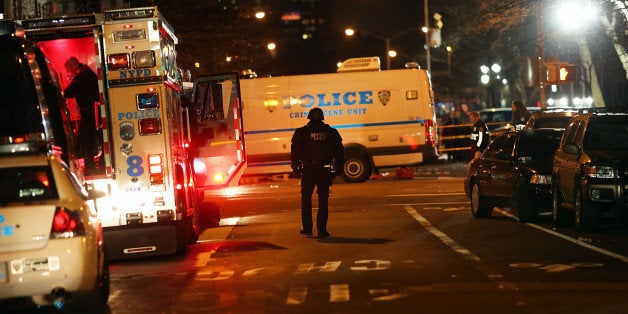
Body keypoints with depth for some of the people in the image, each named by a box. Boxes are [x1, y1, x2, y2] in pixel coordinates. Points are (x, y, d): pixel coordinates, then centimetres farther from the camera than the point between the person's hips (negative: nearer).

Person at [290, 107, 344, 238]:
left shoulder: (301, 132, 0)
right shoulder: (331, 132, 5)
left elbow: (295, 151, -2)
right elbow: (339, 152, 8)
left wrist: (295, 167, 4)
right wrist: (338, 168, 14)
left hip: (308, 170, -1)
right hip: (325, 170, 1)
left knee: (306, 199, 13)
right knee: (323, 200, 6)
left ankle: (307, 228, 13)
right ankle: (322, 230, 2)